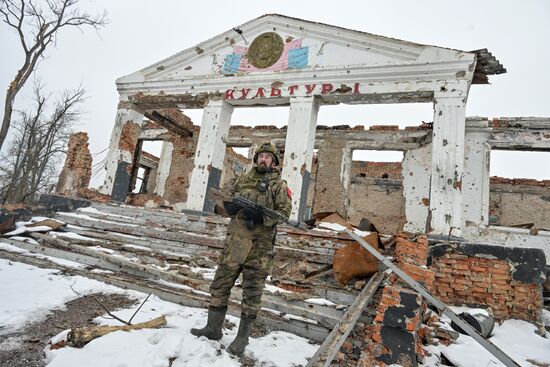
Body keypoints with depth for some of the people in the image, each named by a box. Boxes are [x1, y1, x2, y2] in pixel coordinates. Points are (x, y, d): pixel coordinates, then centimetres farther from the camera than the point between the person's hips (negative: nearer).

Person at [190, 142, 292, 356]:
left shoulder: (278, 185, 2)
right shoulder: (244, 179, 16)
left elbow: (285, 212, -6)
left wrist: (261, 216, -21)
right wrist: (229, 205, 0)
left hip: (260, 243, -4)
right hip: (236, 238, 5)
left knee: (252, 291, 3)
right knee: (221, 283, 8)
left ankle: (242, 337, 18)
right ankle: (213, 328, 24)